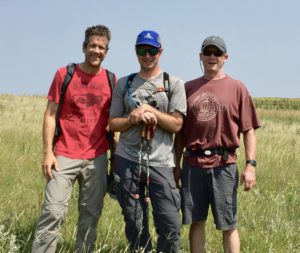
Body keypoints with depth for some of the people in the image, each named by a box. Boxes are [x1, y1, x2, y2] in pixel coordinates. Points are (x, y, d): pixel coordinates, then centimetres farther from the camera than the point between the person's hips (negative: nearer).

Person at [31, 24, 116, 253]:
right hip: (65, 156, -2)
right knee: (53, 212, -7)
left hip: (97, 159, 3)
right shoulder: (64, 74, 0)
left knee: (91, 215, 7)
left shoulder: (111, 80, 6)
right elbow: (50, 114, -1)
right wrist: (48, 152, -9)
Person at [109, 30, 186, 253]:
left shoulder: (174, 84, 5)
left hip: (161, 162, -2)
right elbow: (113, 123, 8)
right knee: (135, 225, 8)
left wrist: (151, 111, -12)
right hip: (127, 161, 2)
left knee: (170, 225, -7)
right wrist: (133, 119, -11)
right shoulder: (124, 83, 11)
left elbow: (176, 124, -2)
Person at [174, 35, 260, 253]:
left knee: (228, 226, 3)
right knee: (196, 222, 8)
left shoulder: (236, 88, 2)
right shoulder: (188, 88, 10)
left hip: (223, 165, -2)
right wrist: (177, 164, 10)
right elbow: (180, 131, 13)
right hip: (193, 164, 3)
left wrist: (251, 165, -8)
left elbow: (248, 130, 0)